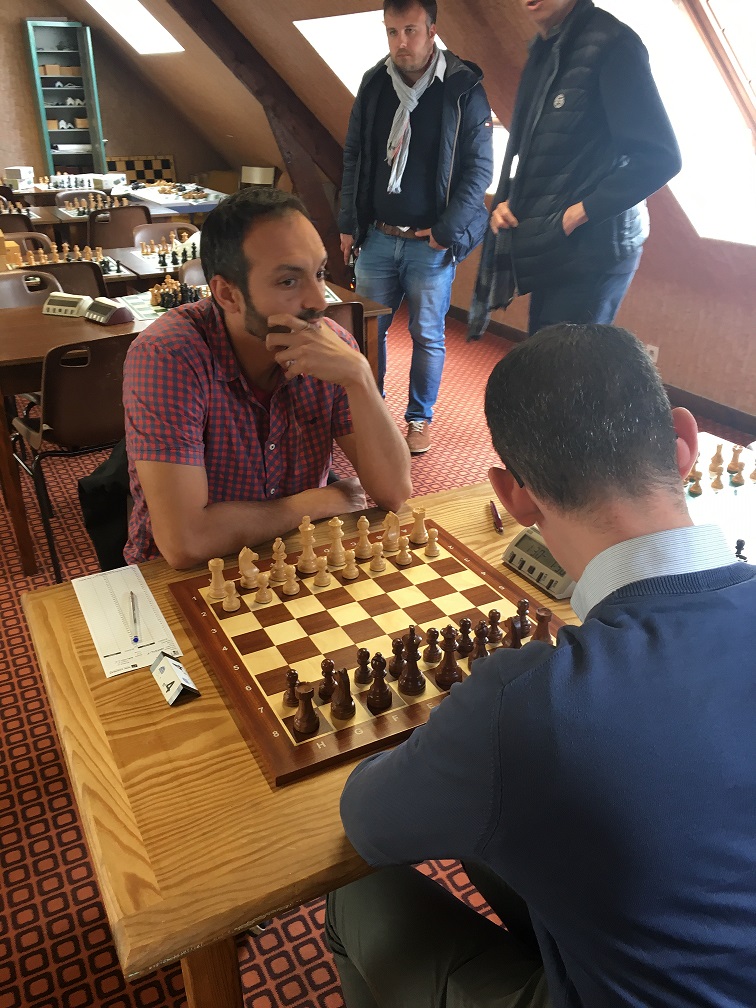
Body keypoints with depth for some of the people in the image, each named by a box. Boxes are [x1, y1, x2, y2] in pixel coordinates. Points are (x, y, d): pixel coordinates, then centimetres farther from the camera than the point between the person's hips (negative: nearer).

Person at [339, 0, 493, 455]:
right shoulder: (374, 84, 6)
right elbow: (354, 157, 12)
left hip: (431, 243, -4)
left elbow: (479, 168, -7)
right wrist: (349, 223, 8)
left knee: (428, 335, 4)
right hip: (377, 237, 4)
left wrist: (447, 231, -13)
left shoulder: (464, 89, -6)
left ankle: (420, 419, 21)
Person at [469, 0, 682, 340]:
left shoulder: (609, 43, -11)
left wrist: (580, 213, -17)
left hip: (589, 252, -9)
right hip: (547, 254, 9)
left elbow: (659, 156, -17)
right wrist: (506, 202, 7)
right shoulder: (543, 53, 16)